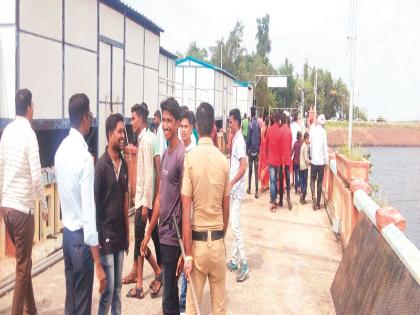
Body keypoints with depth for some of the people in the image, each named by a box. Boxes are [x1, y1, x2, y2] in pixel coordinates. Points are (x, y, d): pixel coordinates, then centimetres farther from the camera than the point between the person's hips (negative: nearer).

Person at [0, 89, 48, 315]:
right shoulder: (29, 133, -14)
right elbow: (36, 176, -17)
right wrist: (44, 206, -5)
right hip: (22, 207, -7)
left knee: (23, 260, 19)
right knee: (23, 265, 2)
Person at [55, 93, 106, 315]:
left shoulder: (61, 149, 3)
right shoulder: (85, 157, -21)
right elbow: (89, 212, -24)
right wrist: (98, 264, -22)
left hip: (67, 232, 8)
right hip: (80, 237, -8)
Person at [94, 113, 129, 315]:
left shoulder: (124, 164, 8)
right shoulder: (101, 166, -13)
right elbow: (95, 202, -12)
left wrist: (127, 231, 13)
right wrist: (98, 236, -12)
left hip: (120, 233, 7)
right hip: (106, 234, -6)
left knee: (118, 287, 14)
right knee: (108, 288, -2)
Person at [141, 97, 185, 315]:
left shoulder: (182, 155, -15)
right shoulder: (165, 154, 11)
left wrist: (183, 250, -18)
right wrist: (148, 234, 17)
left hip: (173, 236, -8)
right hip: (163, 234, 8)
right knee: (171, 295, 19)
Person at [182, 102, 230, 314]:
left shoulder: (190, 159, -12)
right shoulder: (223, 160, -3)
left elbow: (186, 213, -13)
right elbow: (226, 209, 5)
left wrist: (188, 253, -7)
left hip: (198, 240, -3)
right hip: (218, 240, 3)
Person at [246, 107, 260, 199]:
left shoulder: (250, 124, -12)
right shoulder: (258, 124, 2)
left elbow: (248, 138, -11)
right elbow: (260, 137, 9)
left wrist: (247, 150, -2)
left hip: (251, 150, -3)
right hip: (257, 150, 3)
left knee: (250, 169, 9)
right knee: (256, 170, 1)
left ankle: (249, 188, 18)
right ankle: (256, 191, -2)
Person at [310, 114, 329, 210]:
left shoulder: (312, 129, -2)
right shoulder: (323, 131, -6)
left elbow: (310, 144, 3)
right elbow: (325, 148, -7)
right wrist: (326, 161, 2)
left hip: (313, 160, 1)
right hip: (321, 161, -1)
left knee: (313, 179, 14)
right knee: (320, 182, 8)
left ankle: (313, 196, -10)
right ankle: (318, 203, 10)